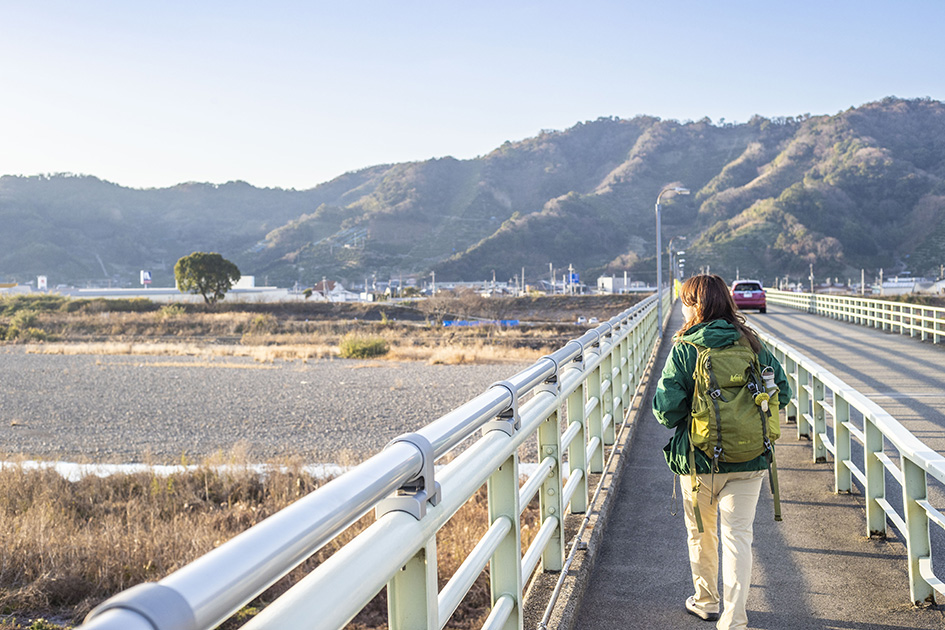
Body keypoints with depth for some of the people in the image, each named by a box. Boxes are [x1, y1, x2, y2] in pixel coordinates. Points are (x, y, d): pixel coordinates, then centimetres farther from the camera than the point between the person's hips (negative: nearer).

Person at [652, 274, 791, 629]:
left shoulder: (684, 350, -11)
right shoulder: (753, 344, -1)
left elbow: (667, 410, -15)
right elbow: (781, 392, 4)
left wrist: (668, 413, 7)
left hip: (700, 460, -2)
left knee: (700, 533, 19)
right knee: (738, 536, 6)